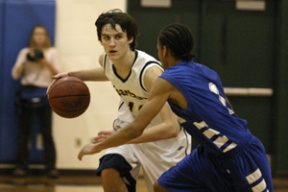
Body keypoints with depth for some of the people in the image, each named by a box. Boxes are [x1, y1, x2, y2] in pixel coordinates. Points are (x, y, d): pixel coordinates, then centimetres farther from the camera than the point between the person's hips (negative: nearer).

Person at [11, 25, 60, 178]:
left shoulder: (52, 52, 10)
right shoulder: (25, 52, 12)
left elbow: (57, 75, 1)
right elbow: (15, 75, 3)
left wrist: (46, 62, -12)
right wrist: (25, 61, -10)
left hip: (44, 95, -1)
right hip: (27, 94, 1)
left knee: (47, 132, -6)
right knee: (23, 132, -1)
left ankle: (51, 167, -5)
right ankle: (21, 167, 2)